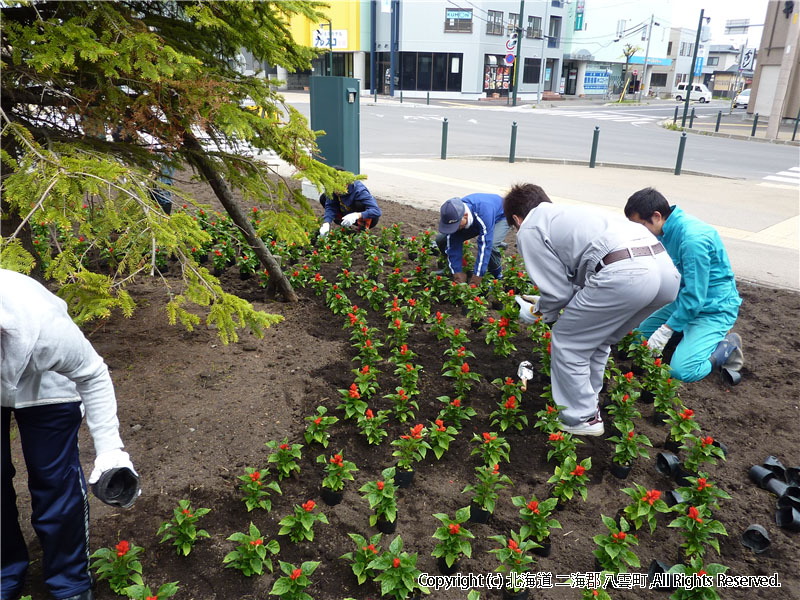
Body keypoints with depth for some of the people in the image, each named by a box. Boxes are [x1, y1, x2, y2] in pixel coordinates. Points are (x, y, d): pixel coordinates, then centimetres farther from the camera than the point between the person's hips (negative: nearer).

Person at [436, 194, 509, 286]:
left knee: (491, 245, -38)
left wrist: (478, 275, -43)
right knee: (441, 240, -12)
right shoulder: (454, 214, -29)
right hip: (474, 222, 5)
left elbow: (485, 245, -45)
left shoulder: (484, 212, -46)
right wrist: (457, 272, -28)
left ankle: (496, 274, -8)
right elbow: (453, 245, -24)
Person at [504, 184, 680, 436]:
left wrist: (535, 311, 28)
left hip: (623, 274, -8)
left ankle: (581, 419, 24)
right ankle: (587, 402, 40)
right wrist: (544, 301, 42)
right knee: (597, 339, 28)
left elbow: (558, 292, 8)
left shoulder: (529, 231, 12)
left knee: (567, 343, 14)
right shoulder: (567, 213, 35)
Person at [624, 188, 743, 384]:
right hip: (685, 299, 9)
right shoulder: (666, 231, -2)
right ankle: (699, 337, 13)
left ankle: (728, 347, 3)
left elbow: (694, 297, -29)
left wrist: (665, 330, -22)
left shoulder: (693, 238, -30)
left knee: (682, 371, -21)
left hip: (714, 309, -9)